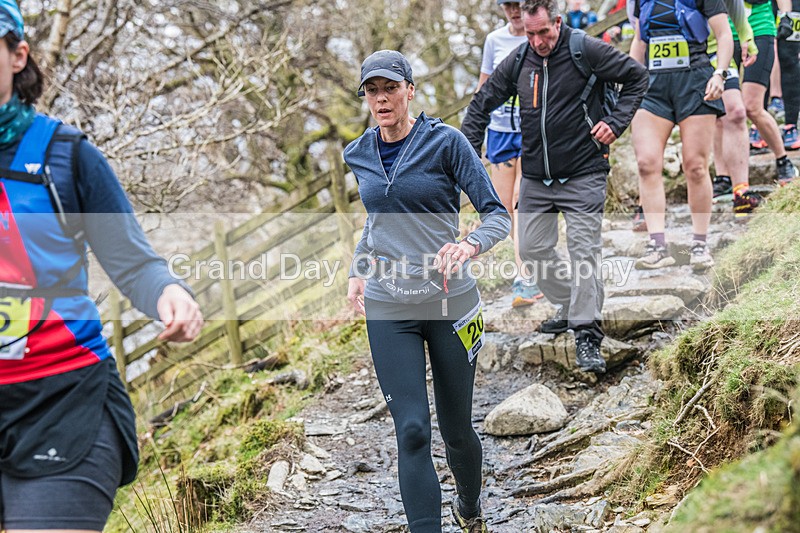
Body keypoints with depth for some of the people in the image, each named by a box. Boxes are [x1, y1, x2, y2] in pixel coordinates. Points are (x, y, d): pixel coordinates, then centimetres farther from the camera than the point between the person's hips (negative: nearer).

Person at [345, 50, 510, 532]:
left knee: (457, 428, 9)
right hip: (389, 310, 2)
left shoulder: (445, 141, -7)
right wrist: (358, 270, 12)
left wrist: (468, 246, -28)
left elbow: (498, 214, -9)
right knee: (412, 431, -9)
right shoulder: (358, 156, 7)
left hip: (450, 302, -2)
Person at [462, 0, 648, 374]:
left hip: (582, 175, -5)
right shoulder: (517, 63, 3)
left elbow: (637, 77, 1)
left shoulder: (586, 51, -10)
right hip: (536, 178, 5)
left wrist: (616, 122, -8)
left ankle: (587, 335, -7)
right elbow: (481, 104, 13)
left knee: (583, 250, -11)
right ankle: (570, 306, 27)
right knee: (532, 248, 7)